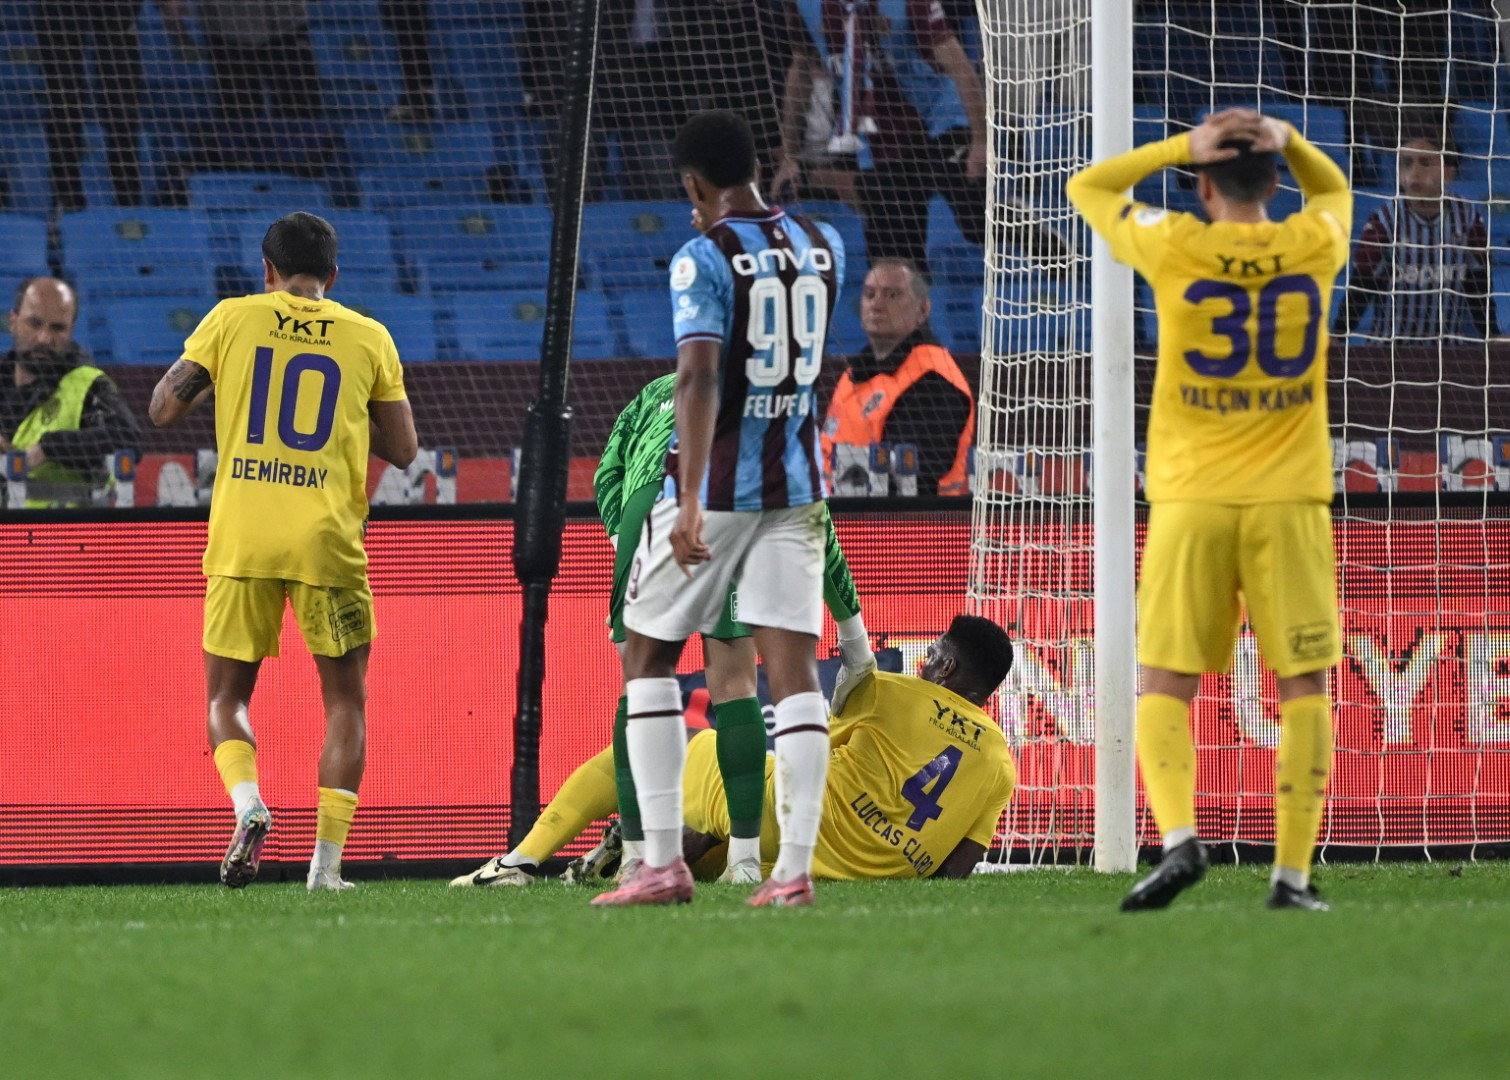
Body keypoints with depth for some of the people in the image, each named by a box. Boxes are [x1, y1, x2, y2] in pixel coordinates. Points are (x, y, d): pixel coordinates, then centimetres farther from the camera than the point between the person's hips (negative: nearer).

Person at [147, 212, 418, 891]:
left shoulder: (232, 319, 5)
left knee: (227, 696, 12)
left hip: (241, 539, 0)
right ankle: (326, 860, 1)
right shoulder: (368, 338, 6)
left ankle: (248, 805, -16)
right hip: (328, 542, 0)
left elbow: (164, 410, 5)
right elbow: (403, 450, 8)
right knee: (345, 700, 12)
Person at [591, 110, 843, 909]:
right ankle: (795, 868, -9)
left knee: (647, 656, 8)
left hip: (715, 484, -5)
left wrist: (690, 501, -30)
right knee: (793, 667, 0)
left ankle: (662, 864, 1)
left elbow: (699, 377, -24)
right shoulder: (823, 246, 7)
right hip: (795, 484, 5)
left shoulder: (704, 259, -12)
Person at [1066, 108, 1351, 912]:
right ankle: (1292, 871, -3)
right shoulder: (1314, 244, 2)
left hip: (1192, 501, -1)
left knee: (1165, 684, 4)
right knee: (1303, 686, 4)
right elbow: (1333, 187, 27)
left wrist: (1183, 148, 6)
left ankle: (1178, 837, -17)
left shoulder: (1174, 249, -3)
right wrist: (1284, 140, 9)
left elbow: (1088, 188, 14)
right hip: (1289, 500, 1)